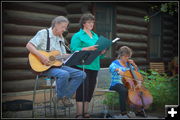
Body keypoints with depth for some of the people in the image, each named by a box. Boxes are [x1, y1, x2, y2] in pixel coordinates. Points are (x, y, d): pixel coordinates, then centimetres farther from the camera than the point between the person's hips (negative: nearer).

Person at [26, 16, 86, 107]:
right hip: (44, 66, -7)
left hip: (58, 65, 7)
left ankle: (65, 97, -4)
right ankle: (59, 96, -9)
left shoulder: (61, 38, 18)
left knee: (81, 74, -8)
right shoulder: (43, 33, -4)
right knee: (64, 74, -35)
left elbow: (63, 55, 18)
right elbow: (29, 45, -13)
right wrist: (41, 56, -26)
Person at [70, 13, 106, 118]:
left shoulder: (96, 36, 20)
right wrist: (88, 48, -23)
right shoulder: (78, 36, -1)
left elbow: (99, 52, 21)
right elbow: (74, 50, -14)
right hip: (82, 66, -7)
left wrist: (102, 51, -3)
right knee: (82, 89, -10)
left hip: (94, 66, 7)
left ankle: (85, 112, 15)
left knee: (90, 89, 7)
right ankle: (79, 114, -8)